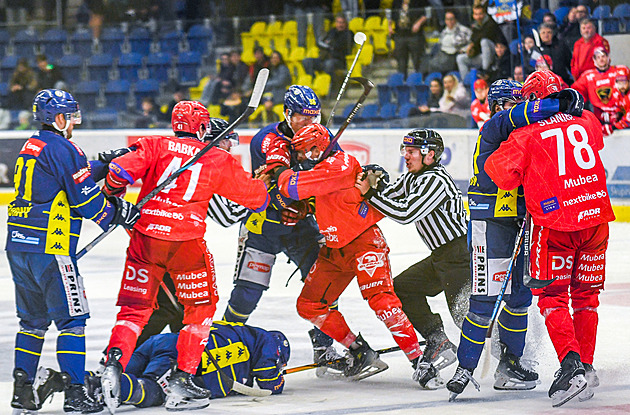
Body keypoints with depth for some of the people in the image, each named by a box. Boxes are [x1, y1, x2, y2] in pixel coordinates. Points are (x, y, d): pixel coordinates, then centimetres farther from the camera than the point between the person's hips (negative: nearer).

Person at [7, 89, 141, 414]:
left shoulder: (31, 146, 17)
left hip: (18, 244, 9)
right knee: (72, 317, -4)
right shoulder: (62, 149, -10)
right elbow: (86, 199, -11)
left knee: (34, 318, 16)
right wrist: (119, 213, 4)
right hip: (49, 247, -9)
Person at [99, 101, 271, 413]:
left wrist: (111, 194, 13)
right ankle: (182, 376, 10)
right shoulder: (218, 160, 7)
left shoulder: (155, 145, 6)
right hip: (186, 243, -2)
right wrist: (266, 186, 40)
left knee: (135, 308, 11)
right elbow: (256, 196, 17)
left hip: (145, 237, 2)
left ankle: (115, 361, -13)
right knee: (201, 308, 17)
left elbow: (120, 172, -8)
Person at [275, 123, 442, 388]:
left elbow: (293, 187, -24)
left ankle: (419, 362, -20)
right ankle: (360, 353, 9)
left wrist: (283, 174, -3)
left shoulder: (338, 165, -19)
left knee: (381, 299, -23)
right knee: (308, 306, 5)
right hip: (334, 249, 10)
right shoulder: (322, 169, 11)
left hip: (363, 241, -10)